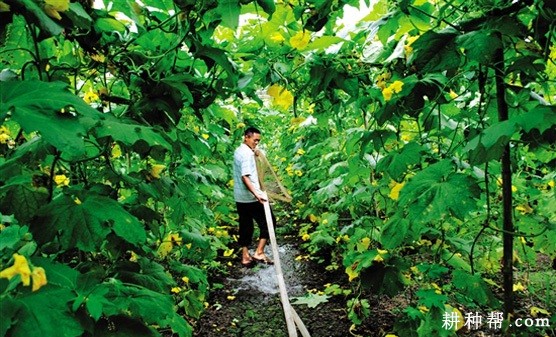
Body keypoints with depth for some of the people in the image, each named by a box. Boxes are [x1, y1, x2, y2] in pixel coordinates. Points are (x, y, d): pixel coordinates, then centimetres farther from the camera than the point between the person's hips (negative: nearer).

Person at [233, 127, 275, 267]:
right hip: (250, 197, -9)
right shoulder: (247, 153, -17)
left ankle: (245, 256, 19)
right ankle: (259, 253, 1)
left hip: (240, 197, 9)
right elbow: (245, 177, -27)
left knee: (245, 226, 14)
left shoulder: (239, 151, 13)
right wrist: (257, 194, -35)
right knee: (267, 222, 2)